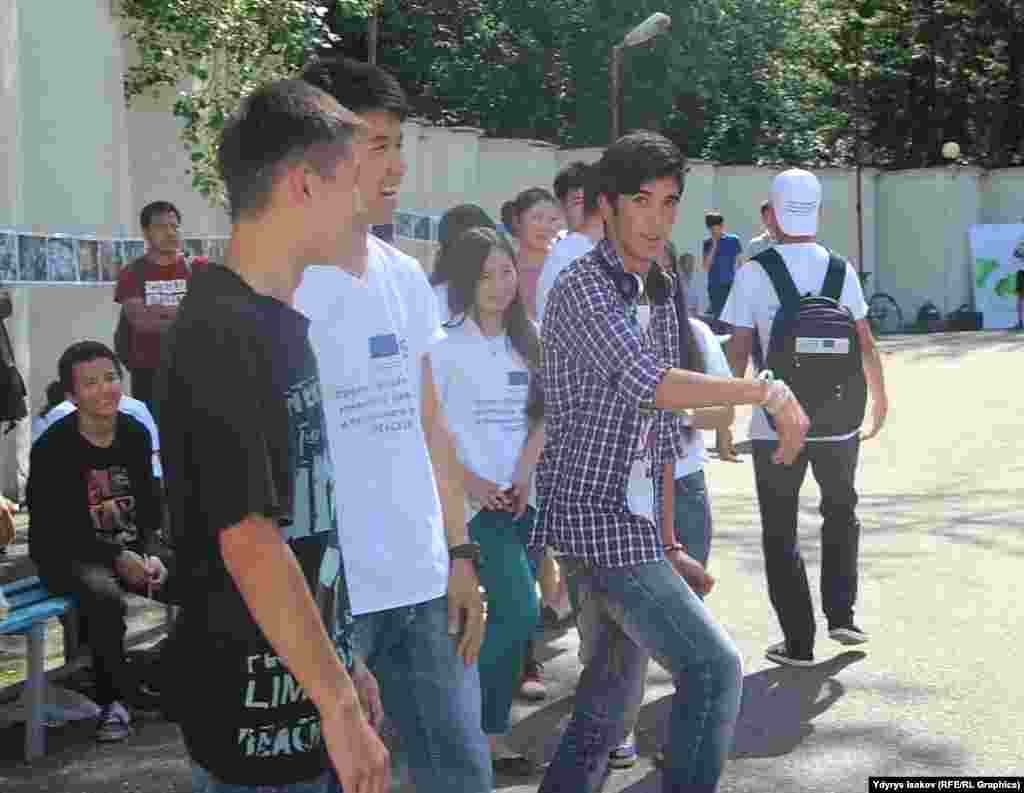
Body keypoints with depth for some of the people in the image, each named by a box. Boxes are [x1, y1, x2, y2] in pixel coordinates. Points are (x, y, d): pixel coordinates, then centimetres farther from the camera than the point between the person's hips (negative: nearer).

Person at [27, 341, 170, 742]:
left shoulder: (135, 434, 1)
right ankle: (116, 698, -15)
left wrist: (149, 554, -12)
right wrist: (117, 558, -24)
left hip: (130, 549, 6)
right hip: (67, 555, -6)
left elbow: (149, 510, 7)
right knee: (104, 597, -36)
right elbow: (57, 528, -17)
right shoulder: (53, 447, -15)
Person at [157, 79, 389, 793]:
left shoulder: (284, 322, 10)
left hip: (309, 686, 9)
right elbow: (249, 541, -24)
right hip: (261, 715, -9)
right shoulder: (222, 333, -20)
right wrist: (338, 705, -21)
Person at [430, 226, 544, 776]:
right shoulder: (445, 341, -6)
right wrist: (468, 480, -12)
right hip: (475, 498, -5)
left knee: (506, 616, 7)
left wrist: (523, 475, -3)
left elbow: (543, 415, 10)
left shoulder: (526, 339, 11)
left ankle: (489, 732, 17)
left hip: (523, 495, 5)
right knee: (520, 613, -14)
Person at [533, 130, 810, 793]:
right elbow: (651, 385, -26)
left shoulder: (660, 293, 15)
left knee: (607, 710, 15)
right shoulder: (583, 289, -12)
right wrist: (768, 391, -23)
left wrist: (668, 541, 20)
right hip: (593, 513, -9)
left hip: (634, 524, 9)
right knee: (714, 668, -15)